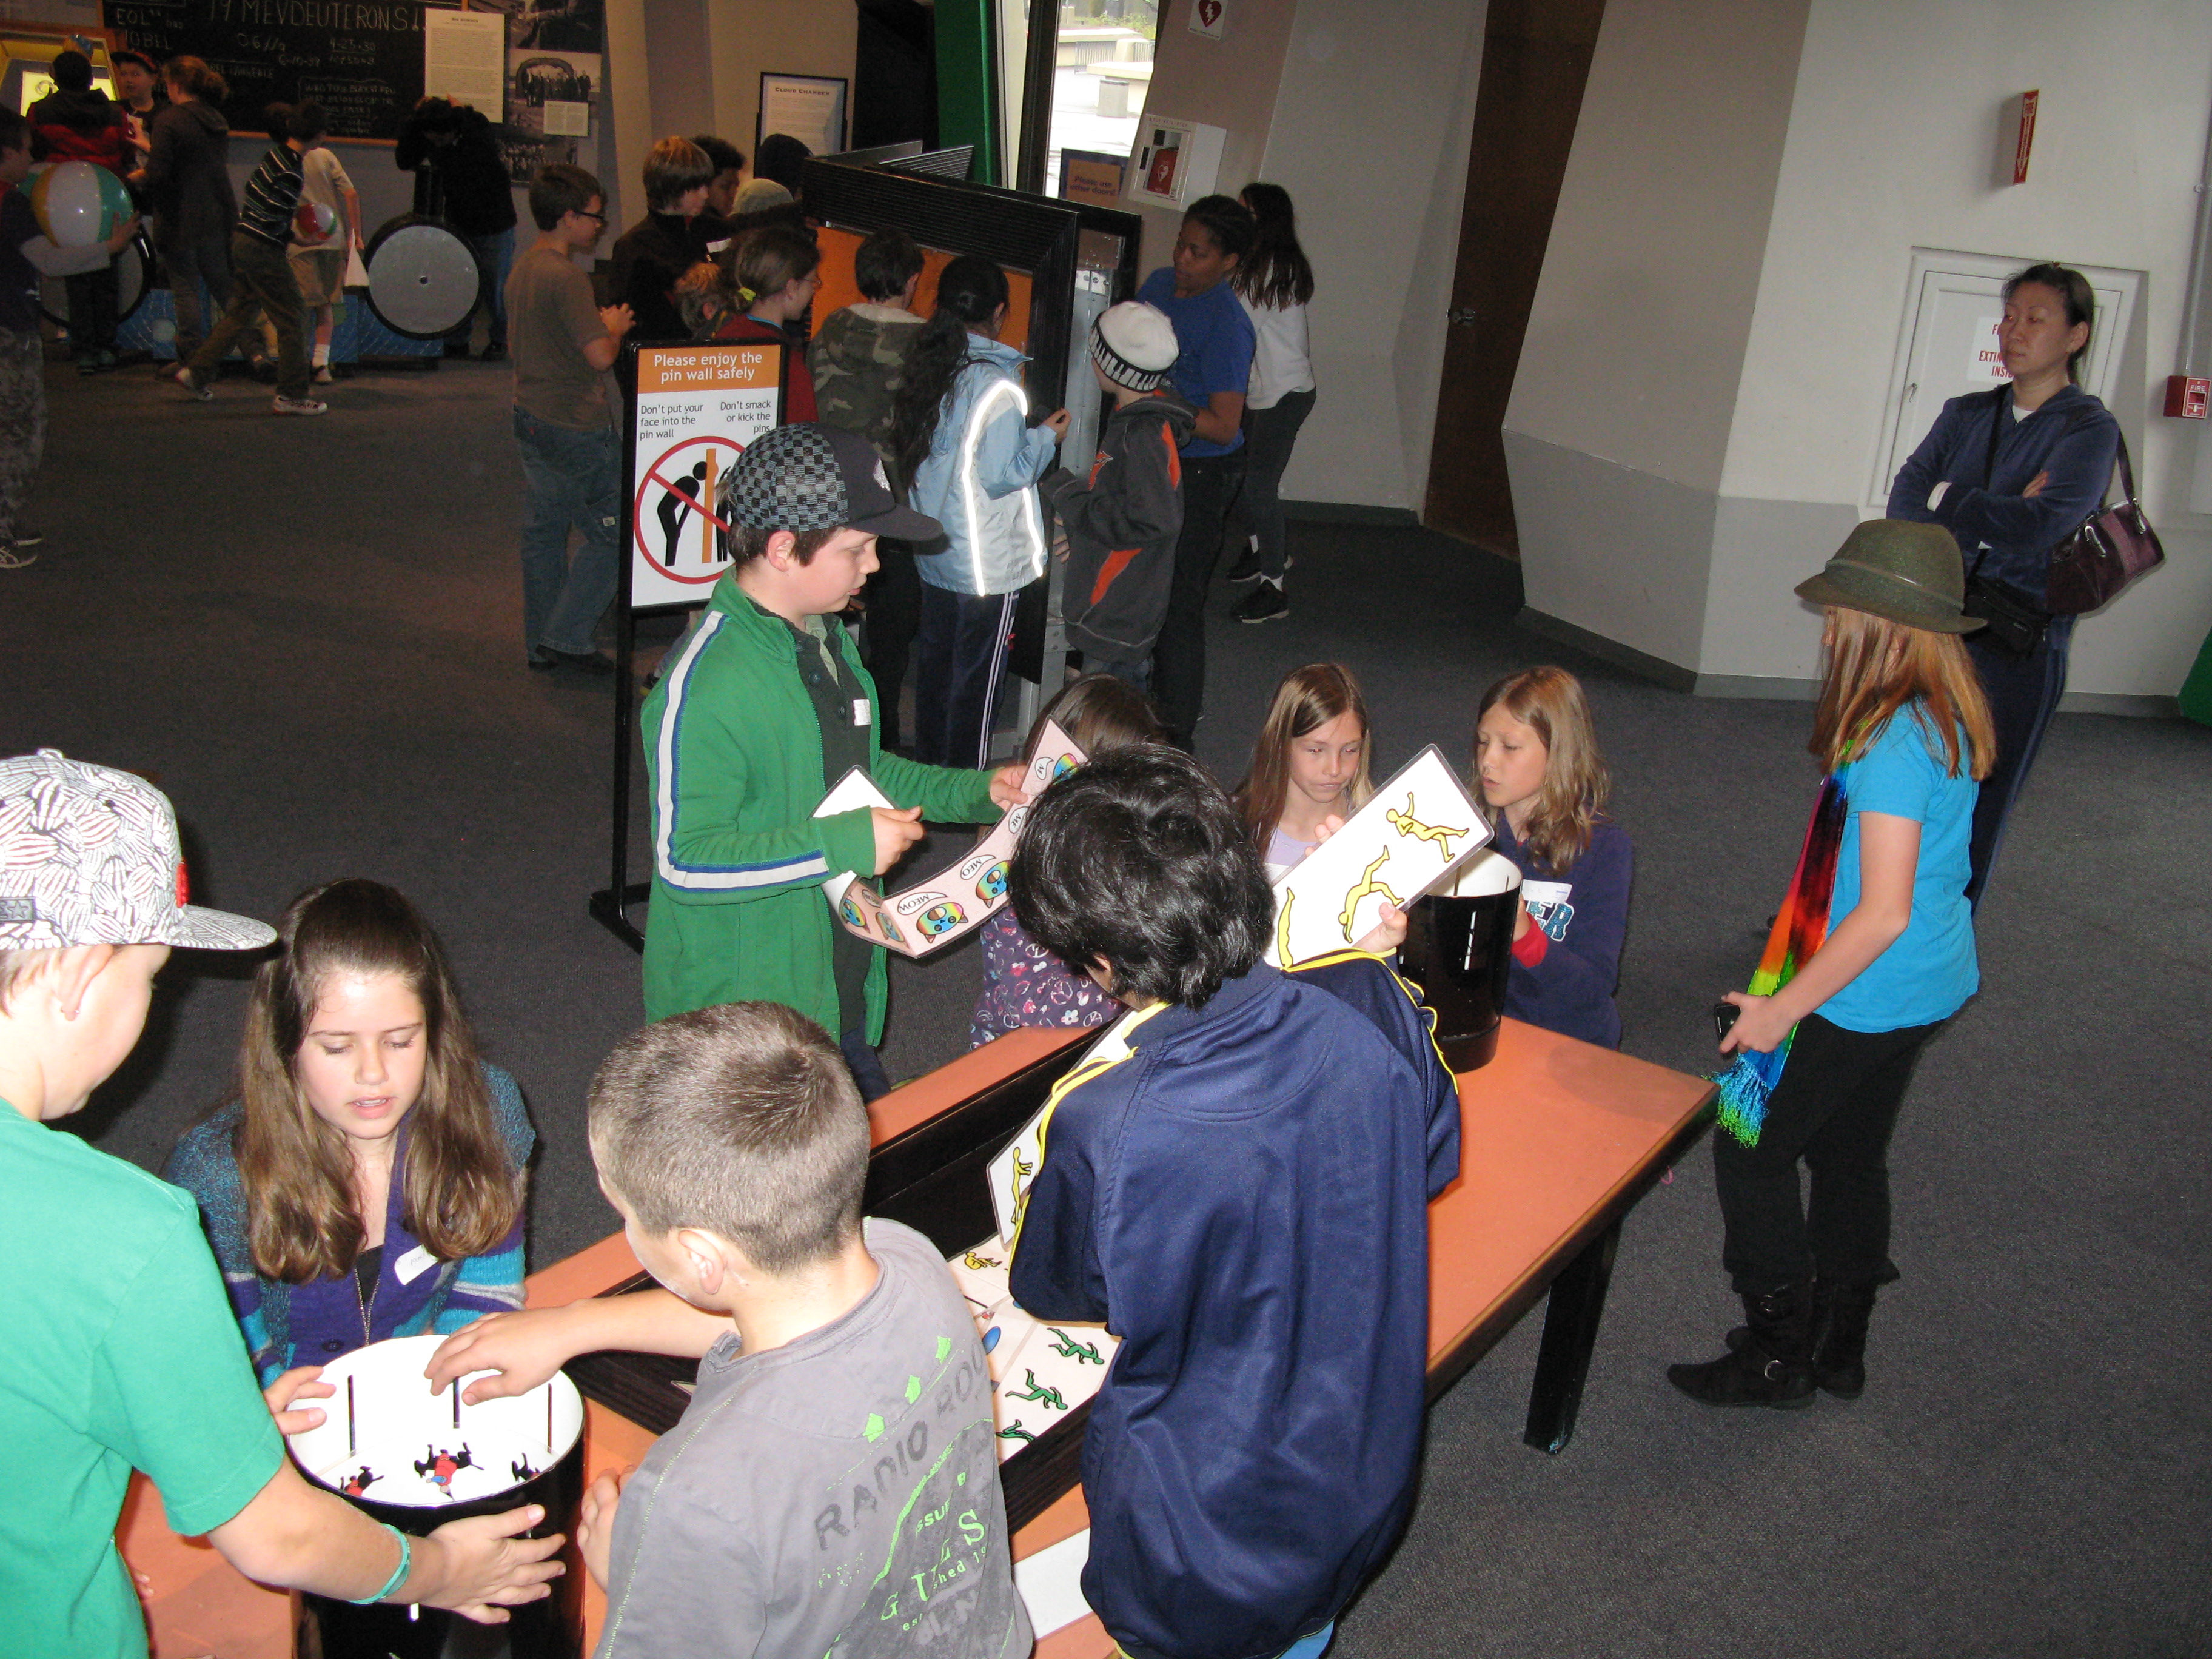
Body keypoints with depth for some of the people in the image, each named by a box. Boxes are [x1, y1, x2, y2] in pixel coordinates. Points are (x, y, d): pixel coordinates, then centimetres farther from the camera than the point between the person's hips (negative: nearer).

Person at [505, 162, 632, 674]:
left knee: (543, 534, 15)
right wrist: (615, 327, -3)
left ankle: (541, 645, 24)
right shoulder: (566, 278, -20)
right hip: (576, 429, -10)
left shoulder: (521, 269, 9)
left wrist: (599, 324, 16)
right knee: (614, 532, 1)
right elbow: (600, 356, -25)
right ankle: (567, 637, 3)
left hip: (532, 418, 10)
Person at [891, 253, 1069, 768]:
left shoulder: (928, 368, 3)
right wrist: (1045, 436, -3)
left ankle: (930, 767, 32)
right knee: (977, 685, 4)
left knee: (935, 669, 19)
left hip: (934, 554, 8)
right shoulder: (996, 384, -19)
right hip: (988, 564, -7)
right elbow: (1003, 474, -19)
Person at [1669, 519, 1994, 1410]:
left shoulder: (1893, 744, -26)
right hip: (1925, 987, 9)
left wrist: (1780, 1009, -20)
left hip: (1863, 996, -9)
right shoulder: (1946, 719, 3)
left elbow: (1883, 915, -28)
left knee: (1751, 1148, 4)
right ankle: (1837, 1347, 35)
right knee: (1850, 1154, 20)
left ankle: (1779, 1355, 16)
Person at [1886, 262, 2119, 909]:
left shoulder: (2089, 429, -3)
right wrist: (1995, 517, -14)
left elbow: (2045, 522, -20)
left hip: (2017, 644, -4)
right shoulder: (1966, 414, 13)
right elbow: (1904, 502, 0)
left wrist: (1944, 500, -9)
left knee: (1973, 812, 1)